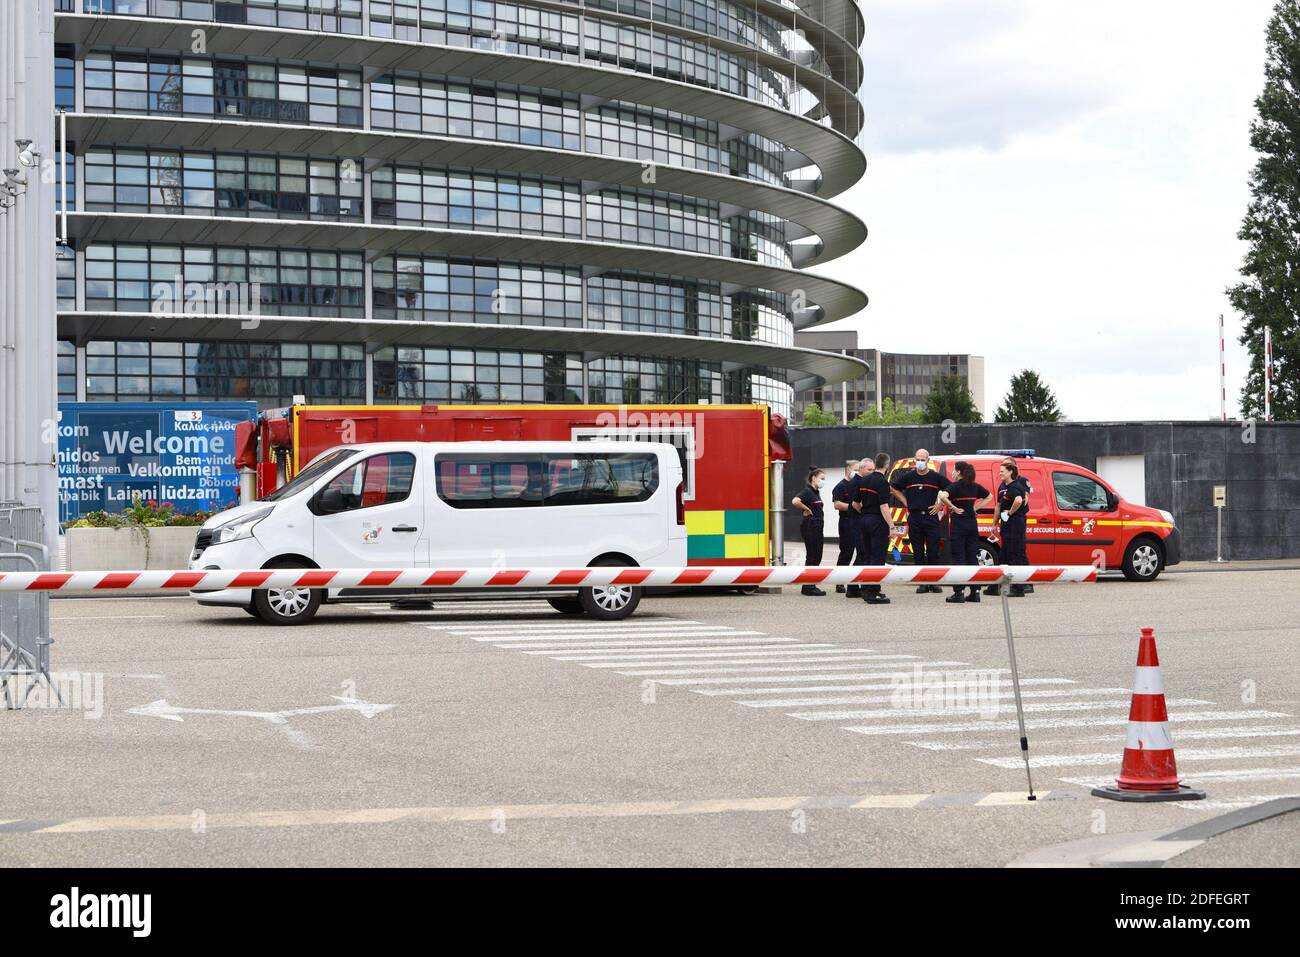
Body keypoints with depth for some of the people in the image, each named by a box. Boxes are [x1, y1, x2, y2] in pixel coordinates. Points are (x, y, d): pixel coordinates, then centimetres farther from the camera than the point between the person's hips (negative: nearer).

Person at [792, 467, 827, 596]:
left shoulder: (816, 492, 16)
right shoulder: (807, 491, -13)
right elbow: (795, 501, -31)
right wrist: (807, 510, -19)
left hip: (817, 527, 10)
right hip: (810, 526, -10)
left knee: (817, 557, 11)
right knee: (812, 557, -6)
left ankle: (810, 586, 16)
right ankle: (808, 587, -2)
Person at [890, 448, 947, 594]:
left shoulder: (936, 477, 0)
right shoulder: (908, 476, 6)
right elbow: (894, 489, 19)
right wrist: (906, 502, 10)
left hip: (931, 517, -2)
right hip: (914, 518, 2)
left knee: (933, 552, -2)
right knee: (918, 552, 3)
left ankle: (934, 582, 5)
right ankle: (922, 583, 8)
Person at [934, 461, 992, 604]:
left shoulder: (955, 486, -10)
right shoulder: (975, 486, 9)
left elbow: (943, 496, -29)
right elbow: (989, 496, 25)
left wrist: (953, 508, -16)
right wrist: (976, 508, 16)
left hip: (958, 523, -6)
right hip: (972, 523, 6)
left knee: (958, 558, -2)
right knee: (972, 557, 9)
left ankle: (959, 593, -4)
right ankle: (975, 592, 10)